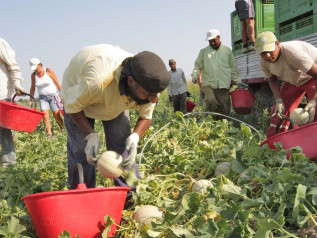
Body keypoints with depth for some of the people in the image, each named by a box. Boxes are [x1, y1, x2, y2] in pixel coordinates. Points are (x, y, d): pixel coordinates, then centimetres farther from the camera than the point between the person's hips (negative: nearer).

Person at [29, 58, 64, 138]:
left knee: (56, 115, 0)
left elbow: (57, 83, -5)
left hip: (53, 96, -2)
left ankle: (63, 130, 23)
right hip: (42, 97, 3)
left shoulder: (48, 71, -8)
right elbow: (32, 88, 11)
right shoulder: (33, 75, 1)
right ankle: (49, 134, -12)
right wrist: (31, 99, 10)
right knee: (45, 116, -13)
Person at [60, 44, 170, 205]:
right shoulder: (97, 81, -48)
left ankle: (131, 197, 0)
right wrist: (91, 135, -37)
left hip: (116, 97, 4)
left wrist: (135, 137, -32)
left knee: (122, 144, -10)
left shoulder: (148, 86, -32)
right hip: (77, 92, -3)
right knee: (80, 148, -10)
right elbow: (73, 106, -27)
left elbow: (146, 116, -11)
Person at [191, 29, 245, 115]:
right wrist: (195, 75, -5)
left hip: (224, 85, 2)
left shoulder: (227, 50, 16)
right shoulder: (204, 51, 14)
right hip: (208, 84, -1)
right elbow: (198, 66, 14)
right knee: (211, 101, -25)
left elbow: (233, 68, 19)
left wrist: (238, 81, 12)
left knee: (224, 108, -3)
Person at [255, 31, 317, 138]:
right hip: (294, 81, 7)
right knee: (278, 112, -1)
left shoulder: (293, 53, -40)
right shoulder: (264, 63, -18)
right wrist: (278, 100, -16)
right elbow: (273, 80, 1)